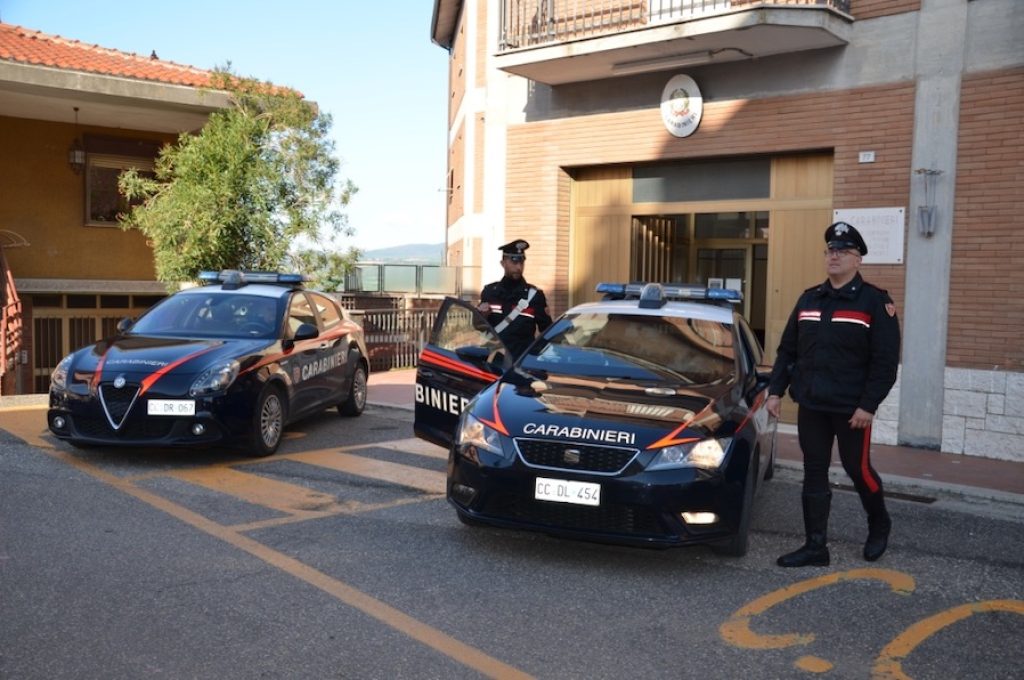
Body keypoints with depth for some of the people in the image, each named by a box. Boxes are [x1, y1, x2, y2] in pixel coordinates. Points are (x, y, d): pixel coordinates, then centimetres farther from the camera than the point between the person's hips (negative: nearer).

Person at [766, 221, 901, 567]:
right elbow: (787, 350, 14)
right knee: (814, 475, 6)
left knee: (858, 469, 7)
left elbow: (885, 361, -10)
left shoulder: (875, 302, -6)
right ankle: (816, 546, 14)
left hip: (852, 408, -5)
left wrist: (868, 406, -16)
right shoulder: (809, 299, 10)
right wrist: (775, 391, 7)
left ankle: (879, 525, 35)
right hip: (810, 405, 5)